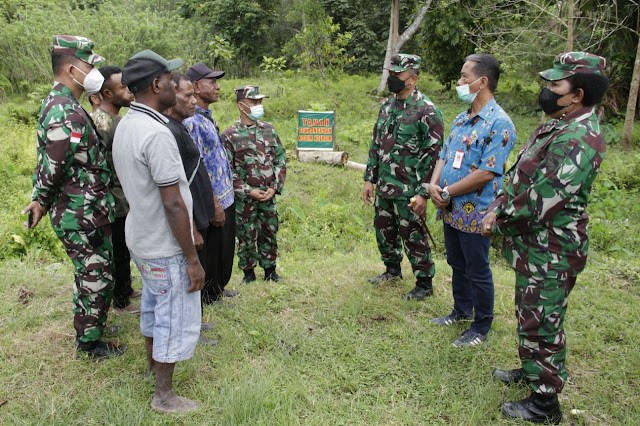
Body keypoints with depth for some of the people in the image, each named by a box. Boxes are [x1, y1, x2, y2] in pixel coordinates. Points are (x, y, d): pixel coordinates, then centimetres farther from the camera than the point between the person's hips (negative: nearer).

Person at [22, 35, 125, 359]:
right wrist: (43, 202, -8)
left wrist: (41, 199, 12)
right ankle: (90, 343, 21)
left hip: (81, 213, 10)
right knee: (96, 281, 5)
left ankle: (89, 326, 41)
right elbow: (53, 168, -25)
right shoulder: (68, 114, -24)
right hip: (83, 216, -10)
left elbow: (47, 161, 13)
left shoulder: (57, 104, 11)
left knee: (90, 277, 24)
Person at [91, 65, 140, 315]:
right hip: (117, 203, -9)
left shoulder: (118, 119, 9)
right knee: (118, 252, 5)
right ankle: (120, 302, 20)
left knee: (126, 250, 21)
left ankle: (126, 289, 38)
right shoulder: (100, 123, -21)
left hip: (129, 199, 9)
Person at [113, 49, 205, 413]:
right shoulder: (157, 134, -25)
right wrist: (193, 260, -20)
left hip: (141, 239, 9)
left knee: (154, 306, 26)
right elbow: (173, 205, -26)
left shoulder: (125, 126, 5)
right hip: (165, 247, -9)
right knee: (175, 317, 6)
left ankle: (153, 362, 47)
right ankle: (164, 395, 21)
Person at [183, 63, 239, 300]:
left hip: (226, 198, 10)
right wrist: (215, 205, -22)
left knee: (226, 248, 22)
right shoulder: (192, 121, -20)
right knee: (212, 252, 7)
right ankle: (208, 297, 24)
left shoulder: (207, 117, 11)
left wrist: (227, 193, 17)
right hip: (214, 203, -10)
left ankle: (218, 288, 39)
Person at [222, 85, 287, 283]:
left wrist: (275, 187, -4)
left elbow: (281, 160, 7)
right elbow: (226, 170, -8)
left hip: (269, 196, 4)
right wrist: (249, 191, -13)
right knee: (246, 237, 7)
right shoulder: (230, 135, -8)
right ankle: (249, 272, 24)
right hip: (244, 198, -3)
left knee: (269, 234, 13)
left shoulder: (269, 129, 5)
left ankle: (270, 270, 28)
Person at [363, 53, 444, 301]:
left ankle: (424, 284, 19)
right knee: (384, 231, 19)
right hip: (384, 187, 8)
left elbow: (433, 155, -16)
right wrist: (370, 179, 12)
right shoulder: (387, 107, 10)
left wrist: (423, 192, -20)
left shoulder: (427, 111, -14)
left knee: (413, 237, 2)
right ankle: (393, 270, 41)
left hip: (408, 190, -7)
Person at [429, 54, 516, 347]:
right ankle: (462, 311, 41)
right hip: (450, 209, 8)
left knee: (477, 271, 6)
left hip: (474, 213, -8)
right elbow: (444, 156, 12)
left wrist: (447, 192, -18)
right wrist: (434, 185, -7)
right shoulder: (461, 119, 10)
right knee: (457, 265, 22)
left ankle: (481, 327, 24)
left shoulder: (499, 124, -18)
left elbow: (487, 173, -24)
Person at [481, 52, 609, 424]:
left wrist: (499, 222, -13)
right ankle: (532, 371, 45)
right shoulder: (559, 127, 9)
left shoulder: (578, 141, -26)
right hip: (535, 248, 10)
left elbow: (539, 202, -28)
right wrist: (498, 209, -1)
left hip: (550, 254, -10)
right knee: (530, 316, 24)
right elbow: (520, 174, 13)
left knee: (542, 324, 3)